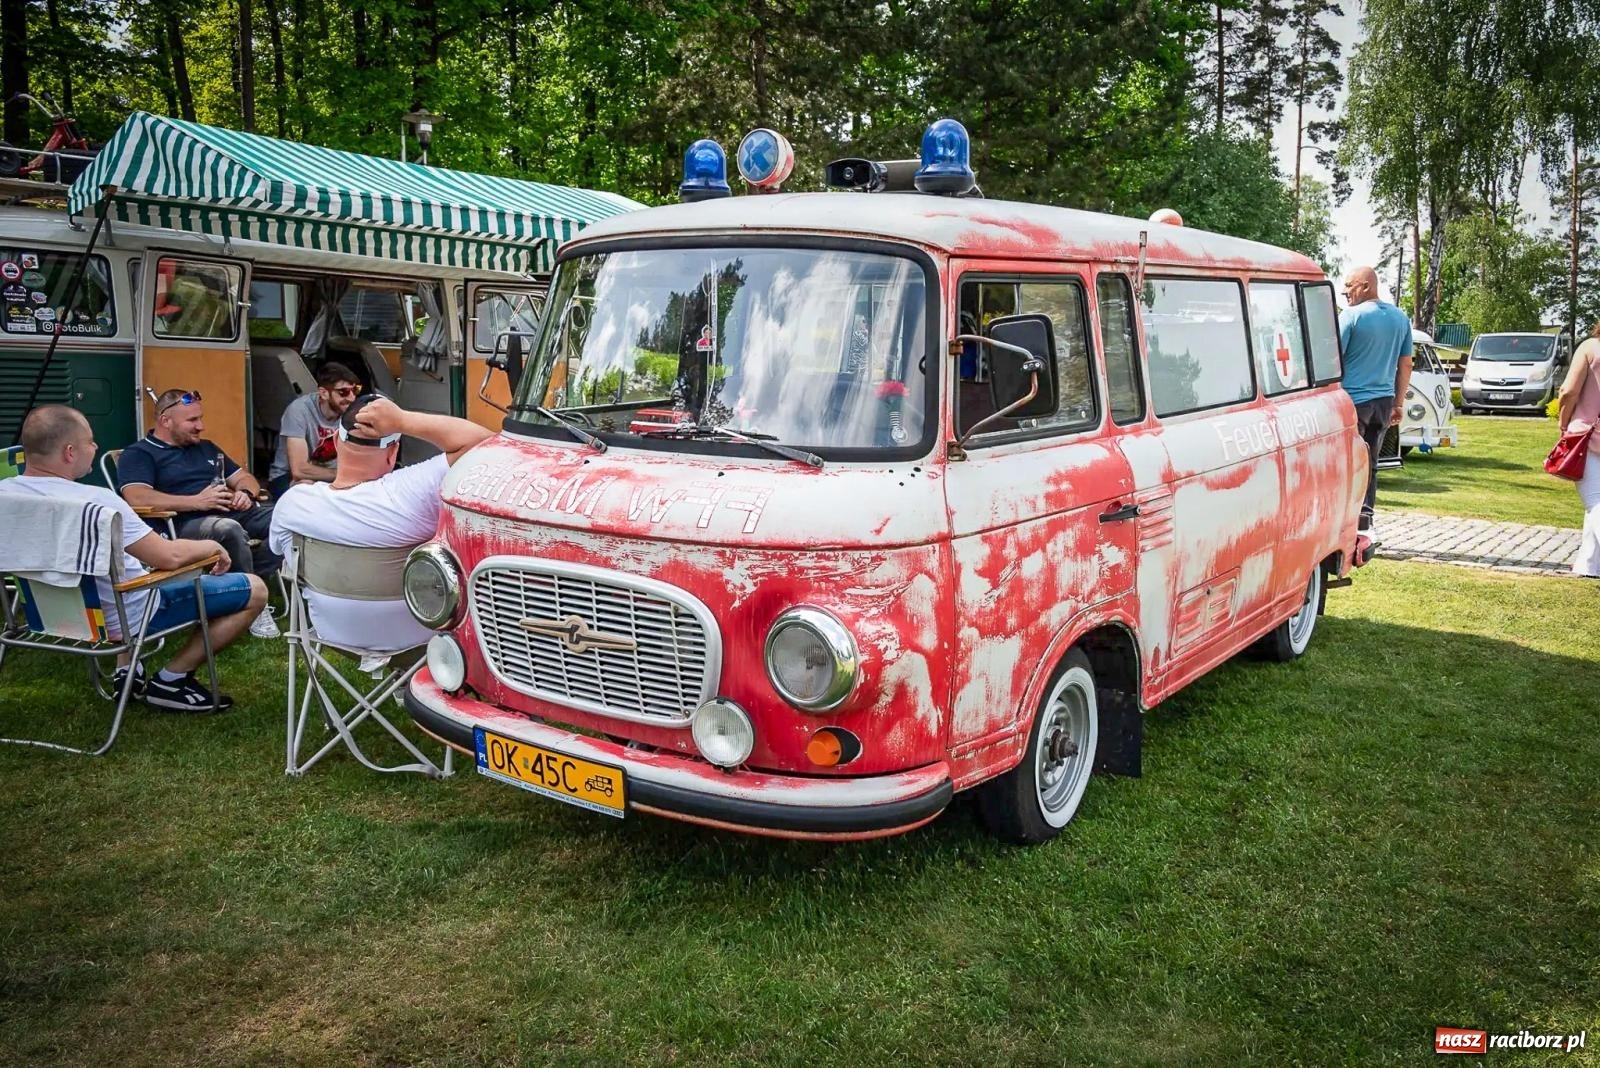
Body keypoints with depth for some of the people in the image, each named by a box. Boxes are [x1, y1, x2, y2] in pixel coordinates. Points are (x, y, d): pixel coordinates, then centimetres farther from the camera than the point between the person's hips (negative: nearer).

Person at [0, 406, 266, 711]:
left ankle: (128, 671, 25)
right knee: (255, 590, 0)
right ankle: (170, 681, 2)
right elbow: (169, 557, -28)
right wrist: (212, 547, -8)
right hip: (123, 618, -8)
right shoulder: (95, 501, -30)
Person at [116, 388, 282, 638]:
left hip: (235, 513, 7)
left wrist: (246, 493, 4)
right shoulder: (139, 454, 6)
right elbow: (137, 498, -12)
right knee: (228, 529, -40)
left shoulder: (205, 448, 28)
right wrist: (197, 501, -16)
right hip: (187, 524, -7)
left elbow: (246, 478, 30)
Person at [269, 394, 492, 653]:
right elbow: (482, 441, -33)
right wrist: (403, 420, -33)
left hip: (333, 632, 4)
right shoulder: (411, 493, -34)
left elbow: (278, 548, 3)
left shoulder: (292, 503, -20)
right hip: (412, 635, -4)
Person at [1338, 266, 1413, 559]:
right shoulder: (1400, 318, 10)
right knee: (1369, 464, 15)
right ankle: (1364, 527, 16)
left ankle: (1359, 529, -11)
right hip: (1384, 401, 7)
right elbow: (1405, 364, 14)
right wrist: (1399, 403, 21)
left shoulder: (1351, 316, -11)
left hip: (1353, 401, -7)